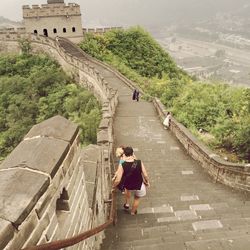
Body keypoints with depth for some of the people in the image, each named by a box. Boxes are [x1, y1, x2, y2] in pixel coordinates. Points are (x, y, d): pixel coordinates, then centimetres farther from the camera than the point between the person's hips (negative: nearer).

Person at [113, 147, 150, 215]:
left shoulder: (122, 165, -24)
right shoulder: (139, 162, -23)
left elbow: (118, 180, -22)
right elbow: (145, 175, -16)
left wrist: (113, 186, -2)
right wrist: (147, 182, 5)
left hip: (128, 186, 0)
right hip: (139, 186, 0)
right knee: (137, 198, 30)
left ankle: (127, 204, 47)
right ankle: (133, 212, 51)